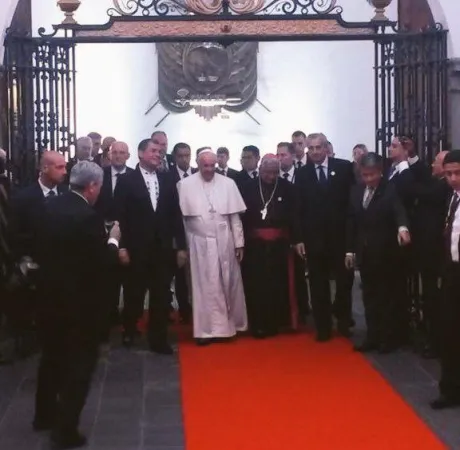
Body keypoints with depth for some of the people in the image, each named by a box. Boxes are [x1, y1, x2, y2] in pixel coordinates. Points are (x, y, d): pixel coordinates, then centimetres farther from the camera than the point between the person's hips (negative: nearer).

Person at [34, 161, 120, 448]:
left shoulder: (51, 208, 1)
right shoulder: (88, 217, -22)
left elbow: (42, 248, 10)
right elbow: (102, 263, -19)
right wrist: (113, 241, -2)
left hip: (51, 294, 8)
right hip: (81, 301, -7)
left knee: (52, 356, 23)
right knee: (79, 363, 5)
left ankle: (45, 414, 38)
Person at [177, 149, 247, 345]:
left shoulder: (228, 184, 1)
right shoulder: (185, 184, -3)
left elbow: (235, 217, 4)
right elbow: (180, 216, -2)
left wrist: (239, 243, 3)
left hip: (224, 242, 2)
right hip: (199, 243, -2)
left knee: (228, 285, 10)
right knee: (204, 287, 2)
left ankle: (229, 324, 25)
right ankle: (206, 329, 8)